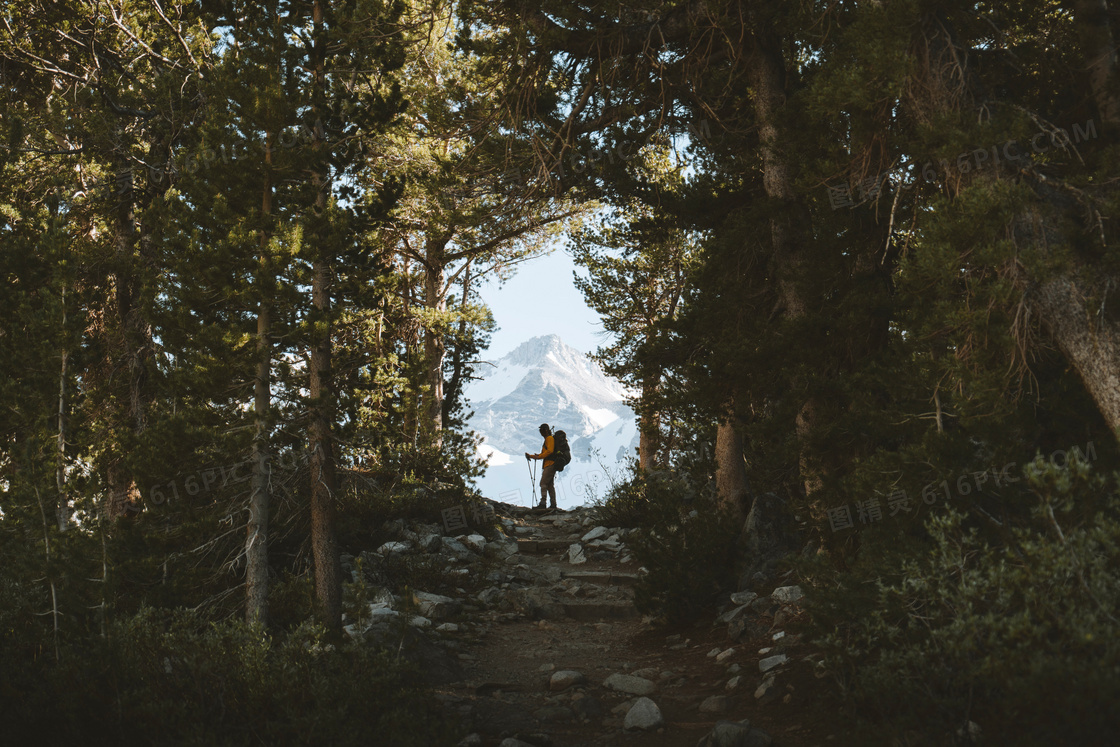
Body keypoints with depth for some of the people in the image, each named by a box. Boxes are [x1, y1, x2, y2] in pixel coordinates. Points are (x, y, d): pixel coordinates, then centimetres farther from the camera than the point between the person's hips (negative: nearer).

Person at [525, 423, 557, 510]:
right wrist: (530, 456, 23)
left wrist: (539, 456, -18)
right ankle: (553, 505, 7)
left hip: (550, 464, -10)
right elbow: (543, 453, 28)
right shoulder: (547, 439, 26)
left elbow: (549, 451, -19)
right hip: (550, 464, 10)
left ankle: (543, 503, -22)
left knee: (543, 483, -15)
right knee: (550, 485, 8)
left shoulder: (550, 438, -5)